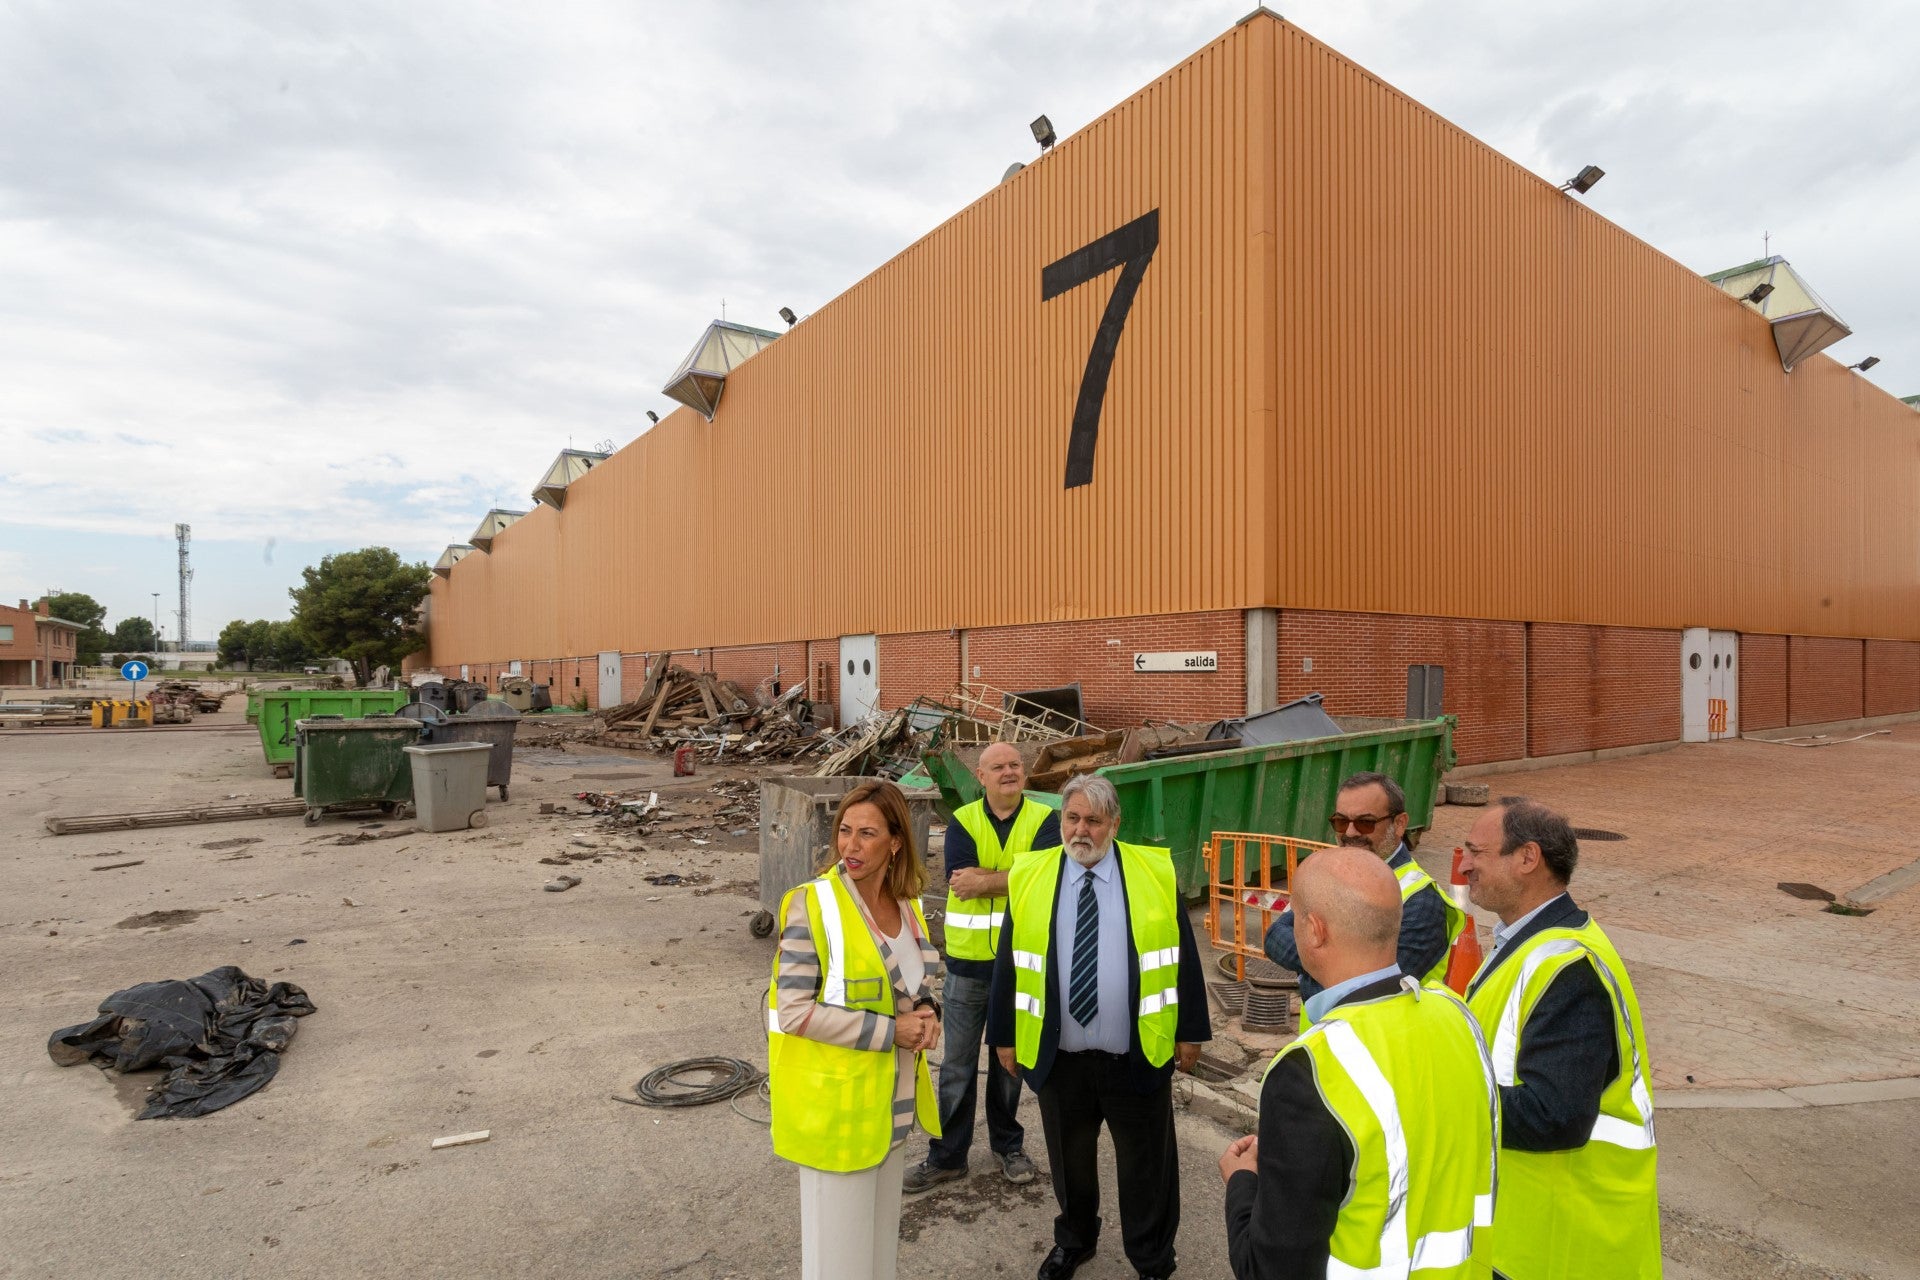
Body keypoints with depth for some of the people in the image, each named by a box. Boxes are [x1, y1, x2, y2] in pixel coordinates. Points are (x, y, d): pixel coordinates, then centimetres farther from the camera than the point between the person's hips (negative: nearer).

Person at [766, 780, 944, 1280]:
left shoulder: (906, 903, 1)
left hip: (891, 1101, 6)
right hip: (835, 1103, -6)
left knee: (881, 1239, 22)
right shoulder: (812, 905, -19)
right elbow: (792, 1011, -20)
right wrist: (890, 1031, -21)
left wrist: (925, 1013, -8)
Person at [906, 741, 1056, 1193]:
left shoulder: (1044, 820, -4)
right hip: (967, 959, 0)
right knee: (957, 1066, 11)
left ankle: (1008, 1144, 36)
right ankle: (947, 1155, 26)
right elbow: (959, 879, -17)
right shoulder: (963, 821, -2)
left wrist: (984, 879, -20)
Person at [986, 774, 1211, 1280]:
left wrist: (1189, 1030, 2)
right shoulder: (1028, 876, -4)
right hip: (1058, 1057, 1)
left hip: (1138, 1057, -1)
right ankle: (1073, 1240, 45)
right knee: (1069, 1159, 20)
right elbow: (1007, 962, 2)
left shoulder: (1156, 872, -5)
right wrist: (1004, 1034, 4)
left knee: (1147, 1164, 14)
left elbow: (1183, 957, 0)